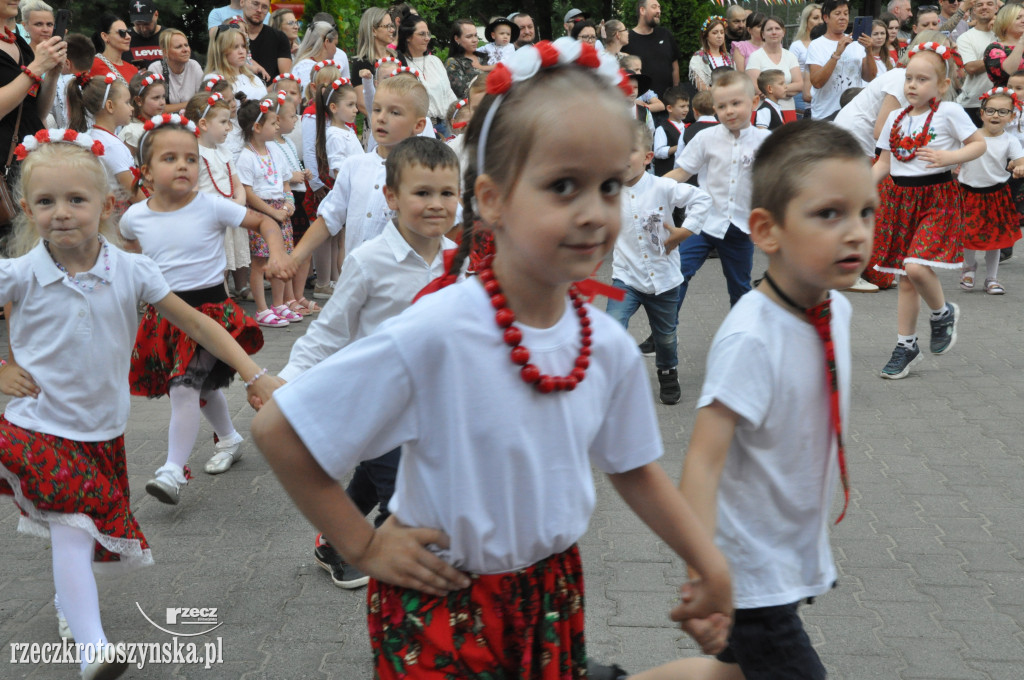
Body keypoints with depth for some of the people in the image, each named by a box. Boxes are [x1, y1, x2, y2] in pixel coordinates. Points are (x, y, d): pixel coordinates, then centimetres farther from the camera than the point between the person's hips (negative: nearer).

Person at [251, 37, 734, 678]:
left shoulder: (610, 347, -9)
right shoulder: (434, 335, -26)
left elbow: (635, 470, 9)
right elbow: (277, 429, -20)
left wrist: (711, 567, 5)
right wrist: (363, 545, -15)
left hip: (554, 596, 5)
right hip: (441, 607, -5)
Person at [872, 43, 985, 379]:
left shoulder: (949, 112, -5)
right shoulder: (896, 118, 9)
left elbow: (979, 144, -3)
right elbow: (883, 164, 12)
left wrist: (949, 157, -18)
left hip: (936, 198, -5)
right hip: (899, 197, 5)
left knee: (916, 267, -22)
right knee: (905, 277, 9)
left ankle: (943, 313, 9)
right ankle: (906, 345, 19)